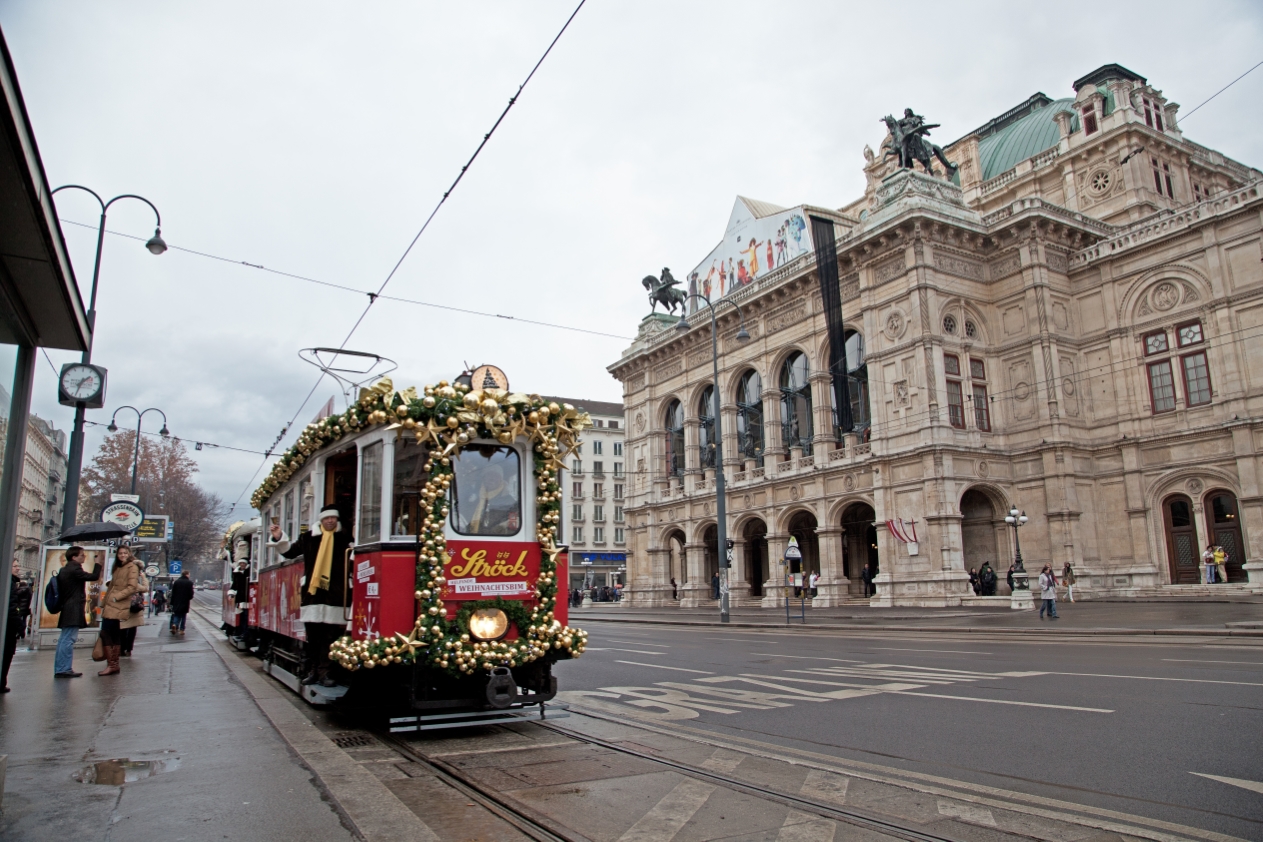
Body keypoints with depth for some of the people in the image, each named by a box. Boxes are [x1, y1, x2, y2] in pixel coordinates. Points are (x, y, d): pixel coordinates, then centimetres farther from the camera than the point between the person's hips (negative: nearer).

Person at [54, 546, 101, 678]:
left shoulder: (64, 570, 16)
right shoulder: (74, 569, -13)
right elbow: (94, 577, -17)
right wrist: (99, 564, -6)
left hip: (66, 610, 10)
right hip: (74, 611, -10)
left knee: (64, 639, 12)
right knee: (68, 640, -9)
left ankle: (59, 669, 16)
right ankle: (64, 669, -9)